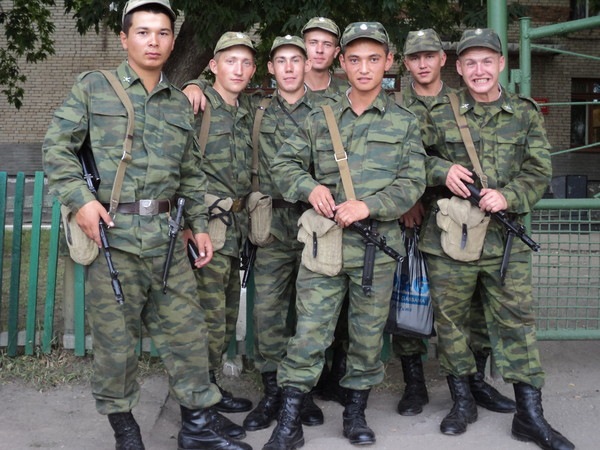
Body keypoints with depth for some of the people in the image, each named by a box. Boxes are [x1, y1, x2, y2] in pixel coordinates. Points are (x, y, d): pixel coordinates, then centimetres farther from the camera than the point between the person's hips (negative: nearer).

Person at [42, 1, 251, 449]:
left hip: (165, 235, 4)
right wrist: (81, 199, -13)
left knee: (186, 327, 7)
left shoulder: (180, 103, 15)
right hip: (111, 230, -4)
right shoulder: (93, 87, 3)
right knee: (115, 334, 4)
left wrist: (199, 224, 15)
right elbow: (57, 147, 0)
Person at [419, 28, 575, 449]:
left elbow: (539, 171, 3)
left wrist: (509, 196, -15)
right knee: (450, 319, 7)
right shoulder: (440, 115, 5)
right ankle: (462, 401, 25)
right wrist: (442, 170, -10)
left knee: (517, 320, 2)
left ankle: (530, 414, 14)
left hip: (506, 238, 0)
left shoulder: (526, 114, 7)